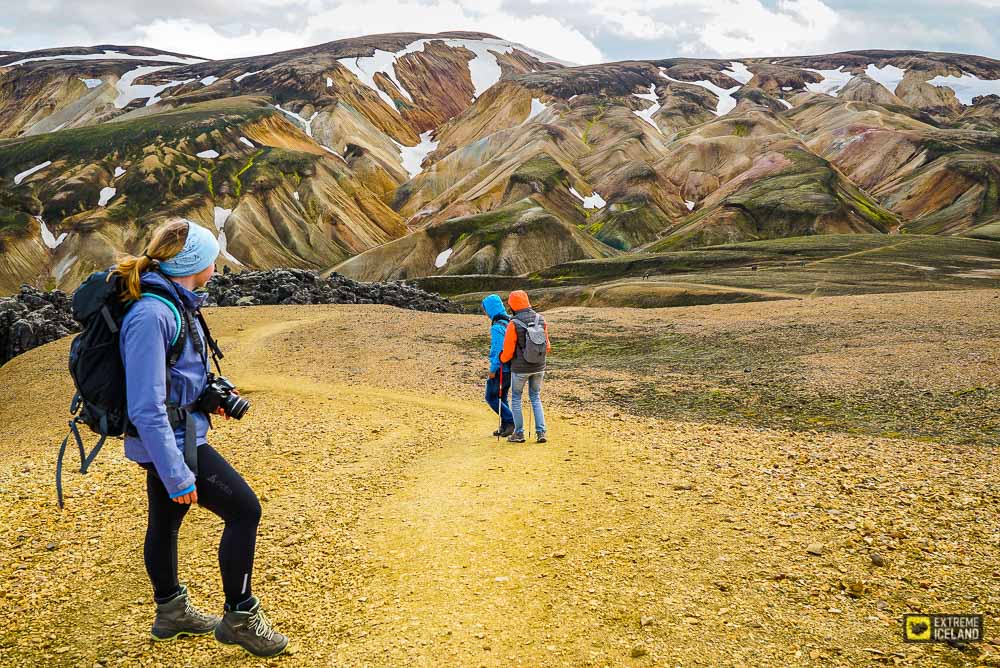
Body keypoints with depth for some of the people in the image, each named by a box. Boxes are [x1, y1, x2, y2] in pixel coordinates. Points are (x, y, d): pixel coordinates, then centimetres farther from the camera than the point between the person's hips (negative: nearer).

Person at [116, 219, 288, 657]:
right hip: (170, 441, -10)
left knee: (165, 521, 22)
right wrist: (176, 475, -25)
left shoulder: (176, 302, 5)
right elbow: (146, 407, -27)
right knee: (244, 510, -6)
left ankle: (170, 612, 40)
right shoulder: (151, 315, -25)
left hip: (175, 434, 10)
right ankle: (239, 618, 8)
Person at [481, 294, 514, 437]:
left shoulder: (497, 327, -21)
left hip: (501, 368, -8)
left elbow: (498, 350, -23)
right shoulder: (509, 322, 5)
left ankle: (510, 421, 0)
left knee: (491, 397, 5)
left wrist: (493, 369, -14)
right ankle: (505, 427, 22)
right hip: (511, 367, 8)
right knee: (502, 397, 18)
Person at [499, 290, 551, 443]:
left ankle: (519, 433, 19)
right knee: (536, 398, 18)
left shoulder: (514, 325, -19)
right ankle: (541, 432, 10)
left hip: (520, 368, -4)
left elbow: (508, 352, -13)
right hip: (539, 367, 4)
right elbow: (547, 346, 3)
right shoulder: (541, 320, -6)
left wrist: (502, 359, 9)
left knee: (516, 398, 15)